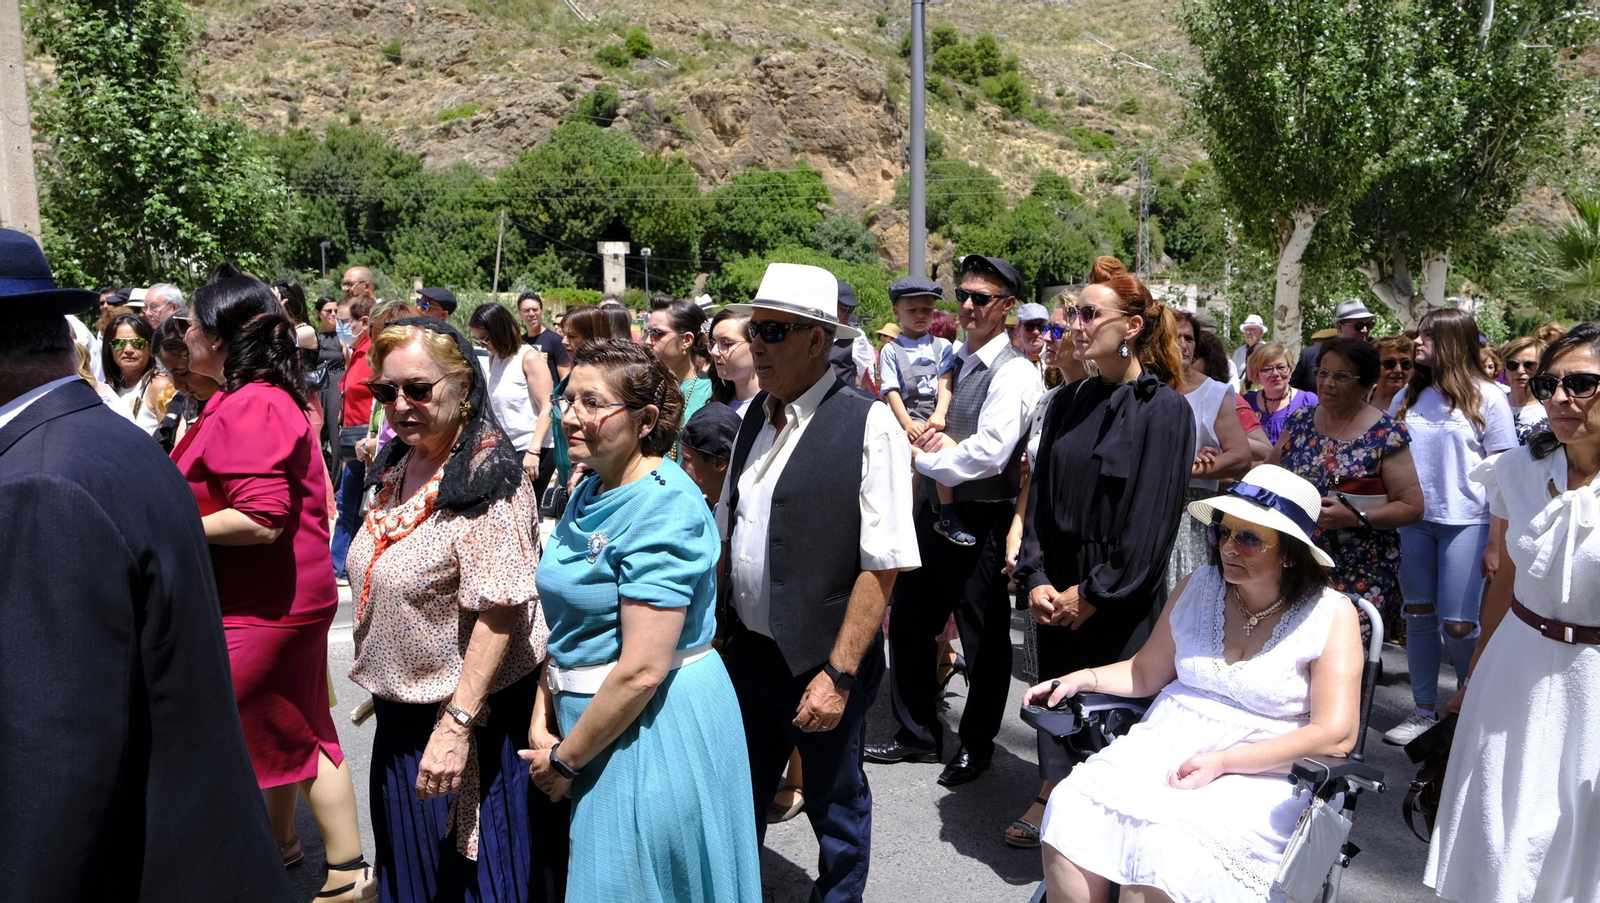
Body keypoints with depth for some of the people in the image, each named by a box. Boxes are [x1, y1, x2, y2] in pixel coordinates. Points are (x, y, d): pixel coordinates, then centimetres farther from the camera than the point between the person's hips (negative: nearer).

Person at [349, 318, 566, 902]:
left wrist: (456, 725, -29)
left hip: (472, 720, -8)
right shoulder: (397, 469, 5)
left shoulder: (487, 479, -20)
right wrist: (385, 690, 19)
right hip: (401, 721, 8)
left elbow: (498, 613, -26)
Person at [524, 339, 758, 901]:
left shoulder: (664, 510, -23)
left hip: (653, 727, -8)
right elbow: (572, 619, 9)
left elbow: (641, 671, -26)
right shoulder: (592, 490, 4)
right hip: (592, 718, 9)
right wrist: (541, 723, 0)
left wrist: (564, 759, -15)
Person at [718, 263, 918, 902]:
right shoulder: (754, 418, 5)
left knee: (835, 808, 14)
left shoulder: (869, 426, -16)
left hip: (824, 664, -5)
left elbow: (882, 566, -18)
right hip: (747, 652, 6)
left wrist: (838, 675, -19)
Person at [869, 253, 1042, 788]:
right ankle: (918, 734, 33)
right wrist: (934, 441, -5)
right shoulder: (955, 361, 11)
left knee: (983, 639, 9)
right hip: (934, 511, 8)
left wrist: (921, 457, -13)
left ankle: (977, 747, 28)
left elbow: (987, 454, -25)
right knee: (908, 625, 15)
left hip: (979, 522, -8)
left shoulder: (1013, 374, -15)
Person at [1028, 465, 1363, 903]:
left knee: (1167, 854, -32)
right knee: (1071, 815, -21)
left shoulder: (1332, 616, -5)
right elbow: (1147, 672, 18)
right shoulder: (1197, 588, 8)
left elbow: (1335, 735, -11)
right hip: (1162, 746, 4)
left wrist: (1222, 762, -17)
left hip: (1261, 773, -4)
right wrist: (1081, 679, 0)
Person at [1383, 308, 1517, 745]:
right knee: (1419, 616, 7)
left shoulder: (1486, 397, -2)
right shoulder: (1407, 397, 10)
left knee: (1458, 624, -5)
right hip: (1412, 520, 4)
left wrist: (1496, 542, -9)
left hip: (1466, 523, -4)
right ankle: (1424, 711, 18)